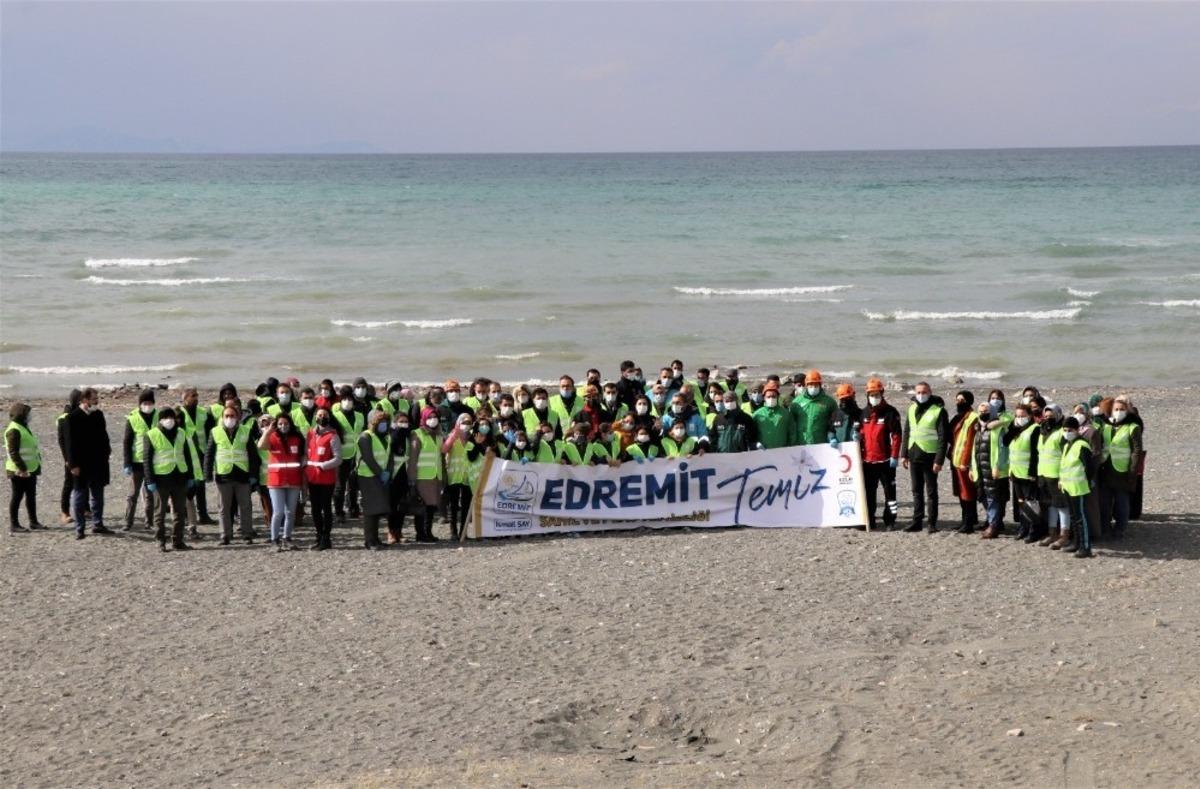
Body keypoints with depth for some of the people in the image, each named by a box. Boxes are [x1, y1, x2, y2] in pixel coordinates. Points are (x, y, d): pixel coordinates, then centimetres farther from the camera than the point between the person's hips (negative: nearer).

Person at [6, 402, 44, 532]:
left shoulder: (23, 428, 15)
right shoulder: (14, 430, -16)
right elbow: (13, 452, -22)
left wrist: (36, 466, 20)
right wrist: (22, 468, -25)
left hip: (30, 469, 10)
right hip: (19, 471, -10)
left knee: (31, 496, 14)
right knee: (17, 496, -3)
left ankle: (33, 522, 22)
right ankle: (14, 524, 3)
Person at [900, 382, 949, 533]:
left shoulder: (938, 410, -8)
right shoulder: (912, 408, 11)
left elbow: (942, 437, -12)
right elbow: (906, 432, 15)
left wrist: (939, 460, -17)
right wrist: (904, 454, 9)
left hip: (929, 456, -6)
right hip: (914, 455, 6)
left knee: (931, 491, 0)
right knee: (917, 490, 11)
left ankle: (932, 523, 5)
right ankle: (917, 521, 17)